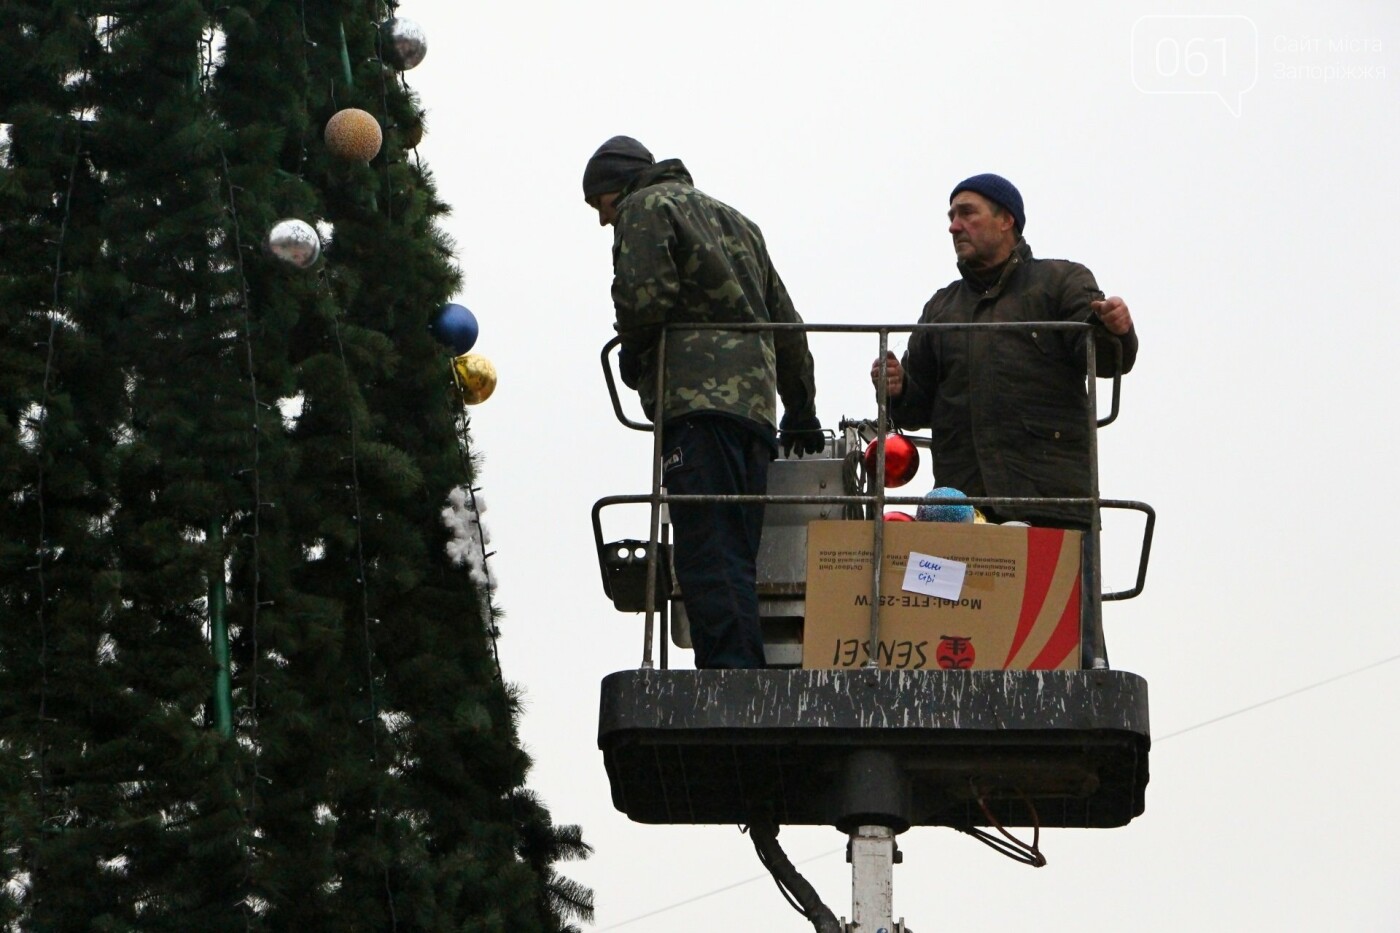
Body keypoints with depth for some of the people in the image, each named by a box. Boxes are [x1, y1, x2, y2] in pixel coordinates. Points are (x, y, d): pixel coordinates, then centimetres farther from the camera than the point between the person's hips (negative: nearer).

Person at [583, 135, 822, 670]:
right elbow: (787, 324, 30)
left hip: (698, 399, -8)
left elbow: (644, 292, -11)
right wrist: (801, 414, 34)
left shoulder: (645, 207, 7)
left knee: (709, 557, -15)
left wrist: (631, 355, 8)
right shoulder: (735, 221, 31)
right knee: (736, 560, 6)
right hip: (756, 401, 8)